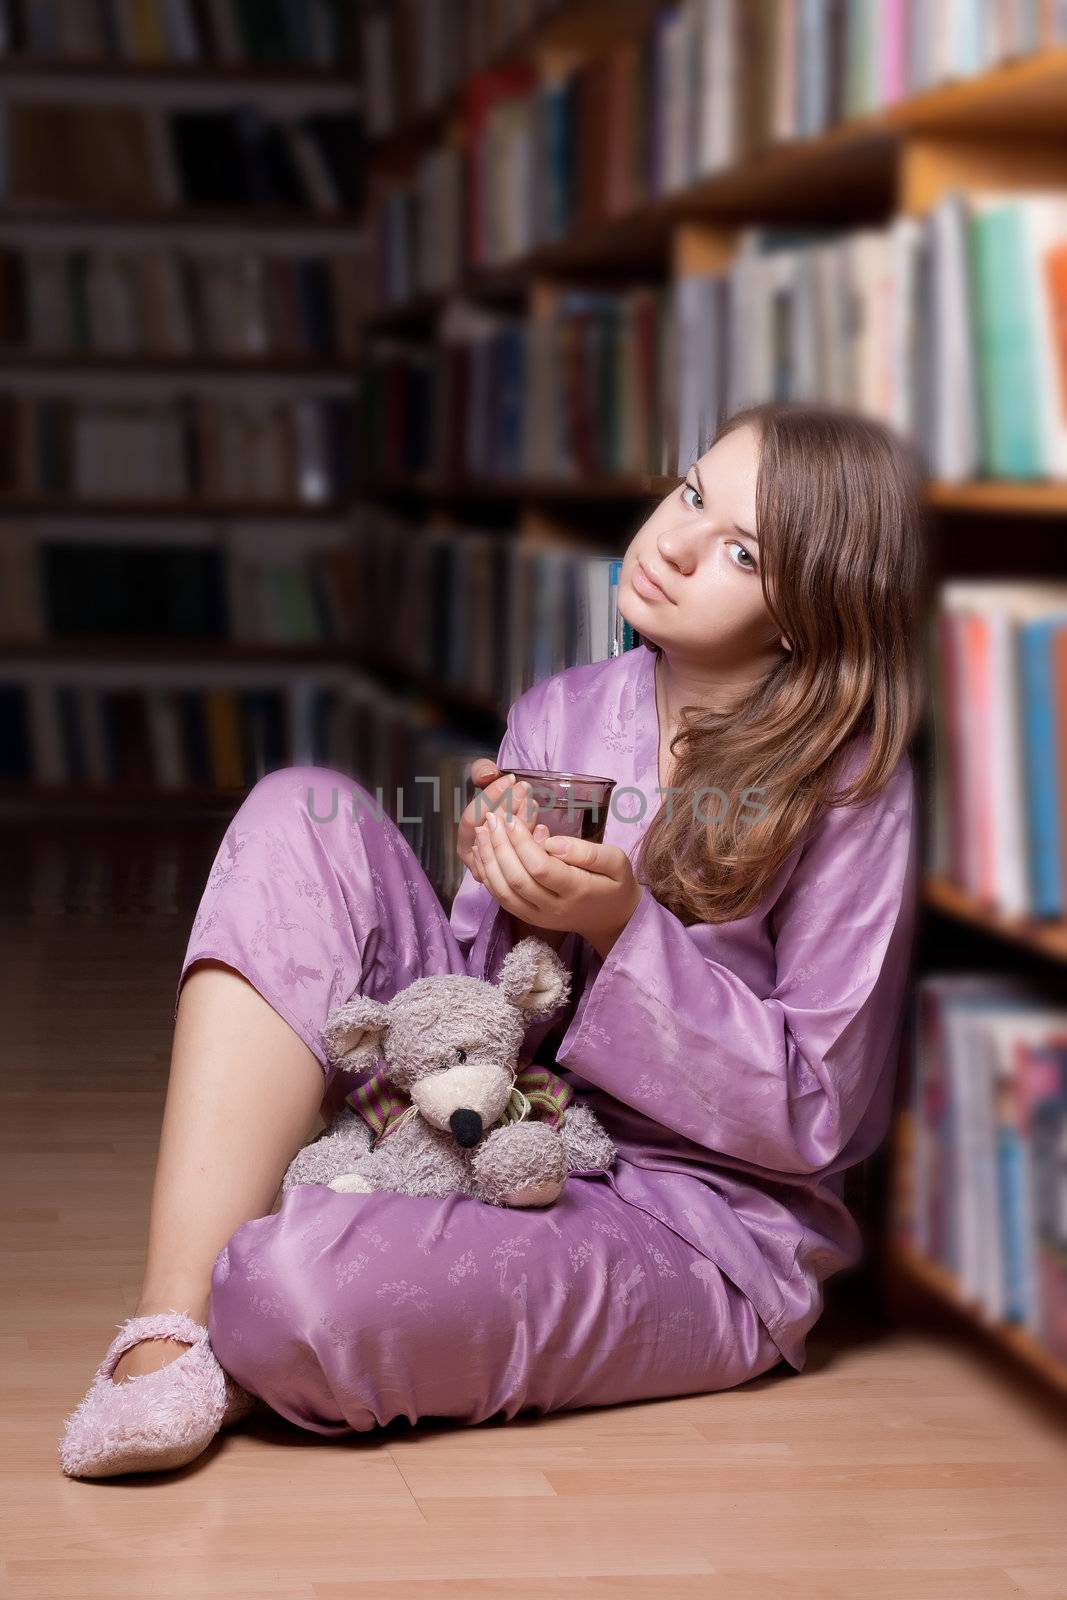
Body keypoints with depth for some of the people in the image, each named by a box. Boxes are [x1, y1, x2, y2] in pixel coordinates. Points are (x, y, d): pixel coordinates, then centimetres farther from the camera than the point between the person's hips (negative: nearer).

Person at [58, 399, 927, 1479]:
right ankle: (172, 1330, -20)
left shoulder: (852, 789, -11)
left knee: (294, 1292, -35)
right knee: (304, 817, -13)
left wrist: (625, 927, -21)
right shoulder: (560, 714, 5)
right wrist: (513, 907, -15)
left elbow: (813, 1116, -10)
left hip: (700, 1231, -6)